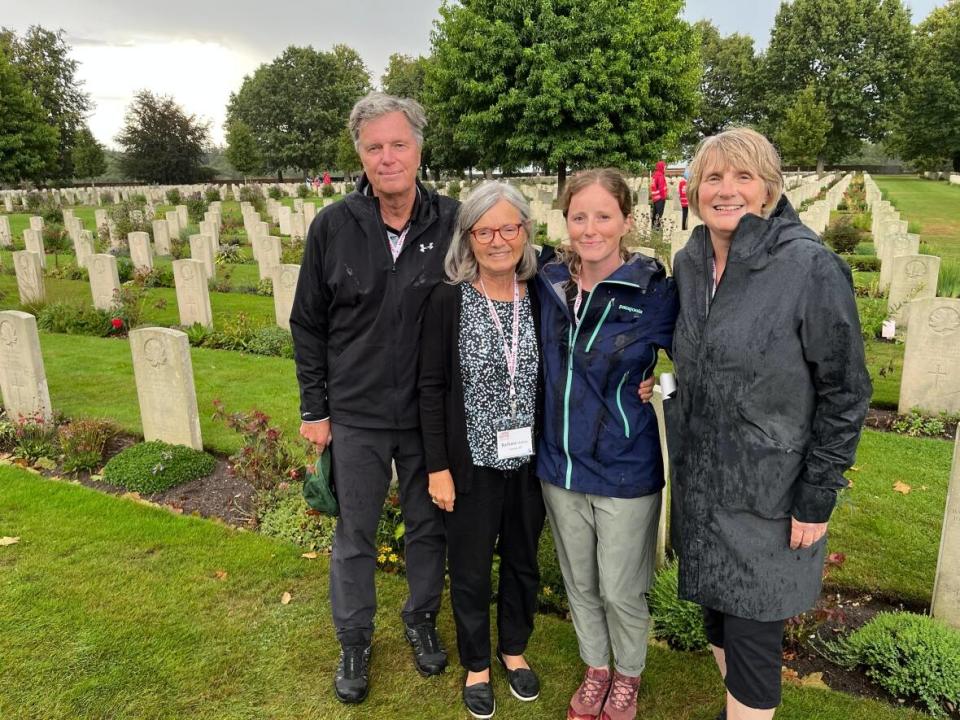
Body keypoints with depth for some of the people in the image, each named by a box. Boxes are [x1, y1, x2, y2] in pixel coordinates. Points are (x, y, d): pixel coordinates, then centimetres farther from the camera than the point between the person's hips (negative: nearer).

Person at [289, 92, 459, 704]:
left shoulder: (452, 222, -7)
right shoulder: (332, 227, -7)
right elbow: (308, 324, 1)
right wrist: (314, 409, 1)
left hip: (430, 414, 1)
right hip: (355, 415, 0)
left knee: (429, 525, 17)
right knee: (355, 534, 14)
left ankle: (423, 619, 42)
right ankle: (354, 641, 36)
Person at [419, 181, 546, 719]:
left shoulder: (540, 295, -3)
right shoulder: (449, 300, -11)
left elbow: (552, 379, 4)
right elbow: (432, 387, -9)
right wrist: (438, 467, -10)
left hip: (530, 459, 3)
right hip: (473, 462, -2)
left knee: (523, 559, 19)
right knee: (471, 568, 13)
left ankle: (515, 649, 45)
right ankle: (477, 664, 38)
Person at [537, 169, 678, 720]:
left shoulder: (654, 292, -16)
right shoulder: (549, 283, -3)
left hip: (626, 472, -4)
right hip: (561, 465, 4)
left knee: (621, 591, 13)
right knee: (580, 584, 21)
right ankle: (596, 668, 46)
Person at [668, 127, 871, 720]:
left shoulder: (811, 267, -16)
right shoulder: (690, 264, 2)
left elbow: (845, 393, -12)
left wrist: (818, 497, -12)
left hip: (768, 493, -5)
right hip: (700, 484, 6)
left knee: (751, 632, 5)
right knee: (717, 612, 20)